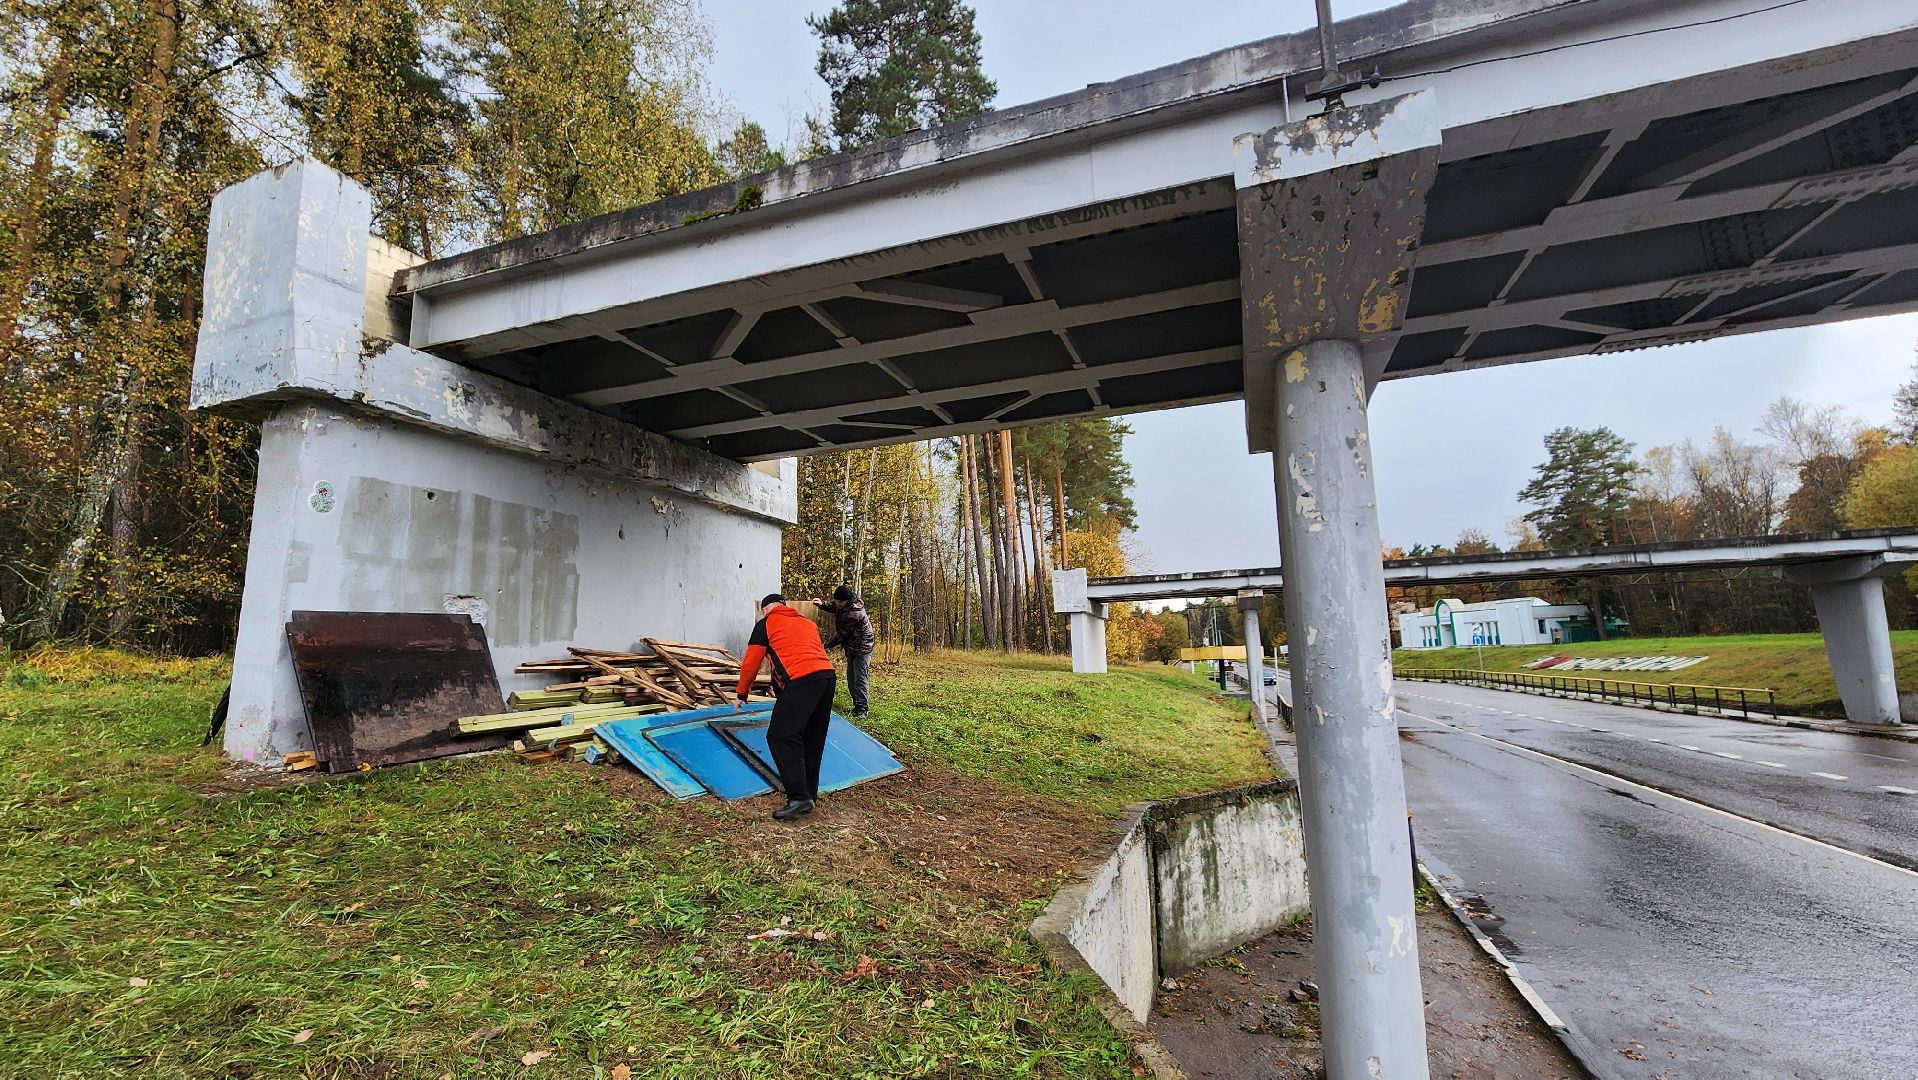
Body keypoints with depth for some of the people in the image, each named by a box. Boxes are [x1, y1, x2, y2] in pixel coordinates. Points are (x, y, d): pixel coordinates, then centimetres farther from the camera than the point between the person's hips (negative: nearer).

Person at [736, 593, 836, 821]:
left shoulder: (766, 624, 13)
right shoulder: (808, 622, 30)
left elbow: (751, 663, 14)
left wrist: (742, 694, 27)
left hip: (801, 680, -7)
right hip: (828, 675, 7)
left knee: (781, 737, -5)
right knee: (813, 740, 15)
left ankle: (798, 798, -11)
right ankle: (810, 795, 20)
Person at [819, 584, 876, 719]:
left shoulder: (853, 614, -29)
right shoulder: (845, 605, 0)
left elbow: (841, 634, -21)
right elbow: (833, 606, 21)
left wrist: (826, 645, -11)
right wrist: (822, 603, 0)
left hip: (862, 649, -10)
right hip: (851, 649, 10)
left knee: (860, 679, -10)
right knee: (851, 680, 13)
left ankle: (862, 710, -6)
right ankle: (857, 706, 21)